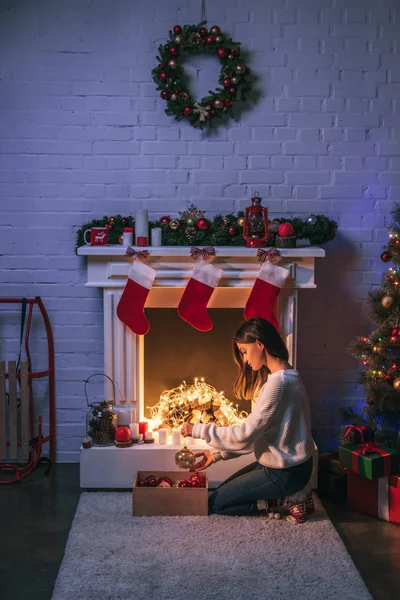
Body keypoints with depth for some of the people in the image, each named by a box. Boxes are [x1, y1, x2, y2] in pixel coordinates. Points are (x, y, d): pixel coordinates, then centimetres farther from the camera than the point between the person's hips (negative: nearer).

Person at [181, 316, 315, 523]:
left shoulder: (278, 382, -26)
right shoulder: (283, 377, 7)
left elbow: (246, 434, -23)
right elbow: (257, 432, 9)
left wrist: (199, 429, -13)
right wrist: (218, 454, 5)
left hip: (285, 472, -10)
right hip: (284, 463, 10)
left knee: (216, 503, 2)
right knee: (224, 490, 20)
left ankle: (286, 500, -1)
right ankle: (287, 495, 10)